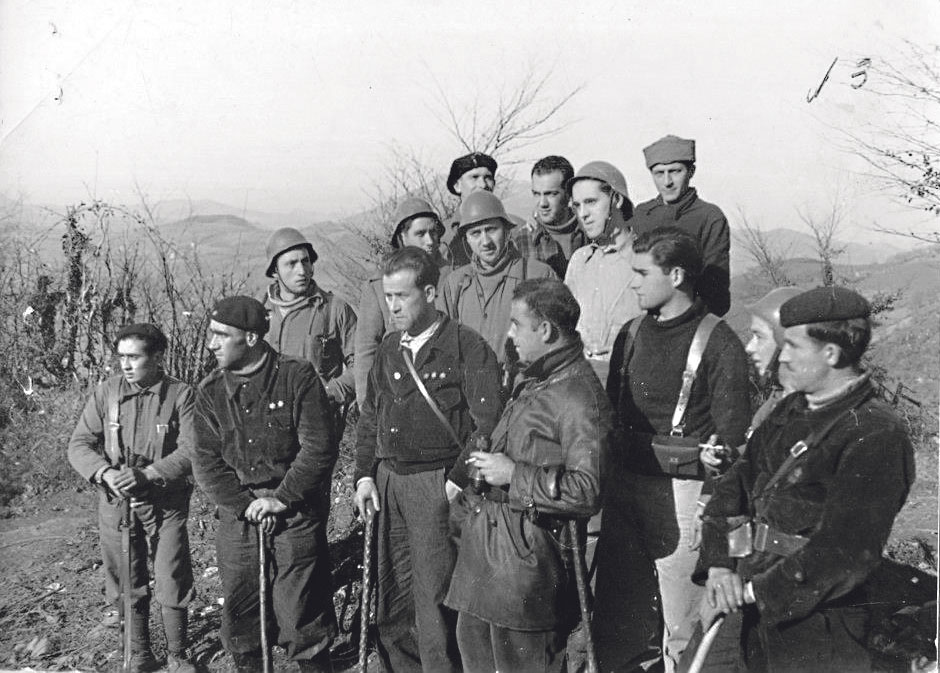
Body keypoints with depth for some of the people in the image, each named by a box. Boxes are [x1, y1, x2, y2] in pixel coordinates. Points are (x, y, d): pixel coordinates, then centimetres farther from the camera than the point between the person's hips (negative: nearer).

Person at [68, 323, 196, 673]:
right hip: (116, 503, 2)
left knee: (172, 583, 5)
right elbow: (79, 444, -2)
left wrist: (146, 474, -27)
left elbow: (190, 450, -16)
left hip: (166, 503, -2)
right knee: (127, 584, 13)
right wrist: (105, 473, -20)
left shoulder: (180, 394, -10)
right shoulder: (106, 392, -3)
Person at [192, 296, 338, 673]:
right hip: (238, 513, 4)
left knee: (300, 612, 0)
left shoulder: (298, 377, -7)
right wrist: (244, 505, -10)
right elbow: (206, 461, 2)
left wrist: (281, 500, -14)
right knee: (239, 612, 10)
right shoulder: (210, 392, 5)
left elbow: (319, 448, -11)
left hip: (296, 512, -4)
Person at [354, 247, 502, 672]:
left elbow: (487, 421, -13)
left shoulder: (467, 346, -9)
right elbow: (370, 416, 18)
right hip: (388, 483, 6)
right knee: (390, 597, 14)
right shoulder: (389, 348, 12)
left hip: (439, 488, -6)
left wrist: (458, 479, -16)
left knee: (434, 599, -1)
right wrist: (365, 474, 9)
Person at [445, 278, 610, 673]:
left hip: (529, 549, -10)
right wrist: (487, 464, 13)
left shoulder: (579, 396, -20)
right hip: (487, 533, 10)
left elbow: (587, 492, -25)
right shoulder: (531, 380, 12)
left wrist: (513, 474, -20)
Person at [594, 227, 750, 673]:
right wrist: (606, 478, 12)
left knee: (681, 627, 4)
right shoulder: (632, 334, 10)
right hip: (625, 485, 6)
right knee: (615, 613, 14)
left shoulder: (718, 344, -10)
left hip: (683, 493, -6)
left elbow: (731, 438, -11)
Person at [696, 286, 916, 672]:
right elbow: (734, 486, 7)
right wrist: (719, 566, -7)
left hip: (818, 631, -7)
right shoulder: (790, 412, 8)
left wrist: (754, 591, -18)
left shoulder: (877, 436, -17)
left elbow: (844, 553, -22)